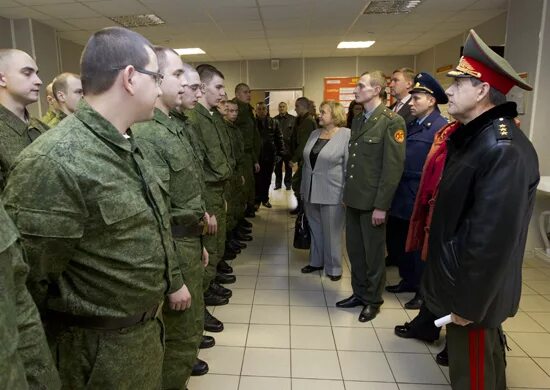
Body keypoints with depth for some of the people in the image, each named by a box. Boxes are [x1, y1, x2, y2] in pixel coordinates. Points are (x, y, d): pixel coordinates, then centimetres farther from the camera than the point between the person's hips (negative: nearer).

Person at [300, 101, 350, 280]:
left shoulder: (346, 135, -9)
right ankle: (316, 261, 33)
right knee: (315, 229, 17)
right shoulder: (315, 134, 10)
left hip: (332, 193, -6)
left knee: (331, 231, 6)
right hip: (312, 191, 6)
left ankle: (333, 267, 23)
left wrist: (347, 194, -14)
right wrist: (304, 188, 13)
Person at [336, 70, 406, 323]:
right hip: (354, 198, 7)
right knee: (354, 249, 15)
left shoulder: (392, 121, -11)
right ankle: (359, 293, 34)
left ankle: (373, 300, 27)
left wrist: (381, 205, -18)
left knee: (373, 253, 8)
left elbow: (394, 166, -16)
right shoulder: (357, 121, 12)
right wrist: (347, 193, 11)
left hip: (372, 201, -7)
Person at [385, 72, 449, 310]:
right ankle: (408, 280, 39)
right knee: (396, 240, 18)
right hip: (401, 197, 8)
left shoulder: (442, 127, -13)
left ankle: (424, 291, 27)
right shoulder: (409, 125, 11)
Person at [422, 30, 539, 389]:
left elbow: (493, 238, -28)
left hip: (474, 293, -9)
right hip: (464, 282, 9)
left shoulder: (503, 149, -26)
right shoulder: (472, 136, 6)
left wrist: (468, 303, -20)